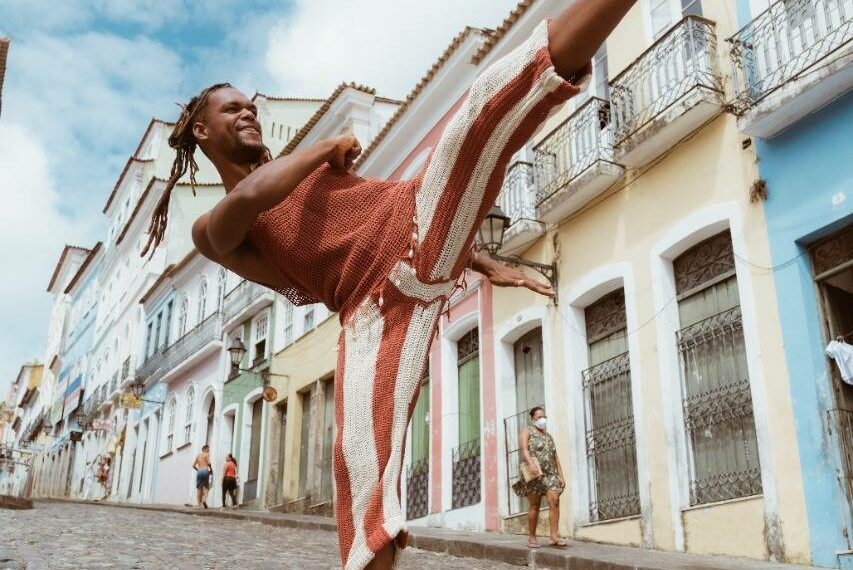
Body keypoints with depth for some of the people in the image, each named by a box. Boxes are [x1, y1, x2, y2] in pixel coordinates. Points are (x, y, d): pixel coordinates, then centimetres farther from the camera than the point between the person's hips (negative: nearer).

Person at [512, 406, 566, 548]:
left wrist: (561, 475, 11)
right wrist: (531, 463, -29)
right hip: (534, 474, -5)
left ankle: (554, 536, -14)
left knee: (554, 501, -12)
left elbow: (555, 457, 21)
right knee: (534, 505, -4)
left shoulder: (549, 436, 23)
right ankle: (531, 537, 6)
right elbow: (524, 449, -12)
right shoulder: (527, 432, 6)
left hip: (550, 473, 5)